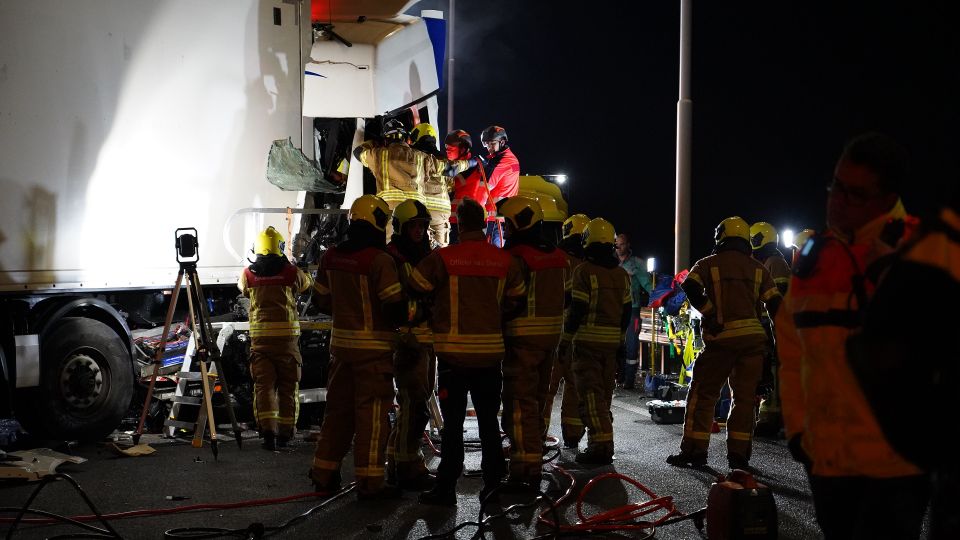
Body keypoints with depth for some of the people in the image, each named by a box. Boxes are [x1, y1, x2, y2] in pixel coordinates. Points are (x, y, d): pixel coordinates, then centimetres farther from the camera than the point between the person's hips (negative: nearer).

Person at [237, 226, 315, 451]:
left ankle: (267, 429, -10)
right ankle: (285, 432, 17)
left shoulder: (248, 274, 3)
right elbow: (307, 283, 21)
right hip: (287, 334, 0)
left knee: (264, 384, 3)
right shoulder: (292, 272, 0)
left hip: (260, 335, 1)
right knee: (288, 385, 11)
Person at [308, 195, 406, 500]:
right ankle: (369, 483, 4)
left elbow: (323, 301, 14)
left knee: (338, 408, 16)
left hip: (341, 344, 7)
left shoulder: (331, 257, 6)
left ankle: (324, 475, 23)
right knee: (372, 413, 0)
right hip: (373, 347, -7)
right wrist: (406, 317, 2)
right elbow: (395, 306, -18)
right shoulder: (380, 260, -16)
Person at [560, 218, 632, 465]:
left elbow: (577, 309, -14)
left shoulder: (584, 271, -12)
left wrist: (566, 338, -5)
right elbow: (627, 310, 12)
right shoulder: (622, 274, 9)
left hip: (587, 340, -6)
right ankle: (603, 441, 23)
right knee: (604, 393, 16)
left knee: (590, 394, -5)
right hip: (611, 341, 6)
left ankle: (600, 445, -11)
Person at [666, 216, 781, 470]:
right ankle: (739, 454, 11)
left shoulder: (709, 264, 3)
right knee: (744, 396, 10)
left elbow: (690, 287, -15)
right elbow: (775, 303, 5)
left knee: (703, 394, 5)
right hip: (753, 337, 3)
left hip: (722, 337, -3)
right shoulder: (758, 268, 12)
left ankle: (694, 451, 4)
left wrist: (710, 312, -7)